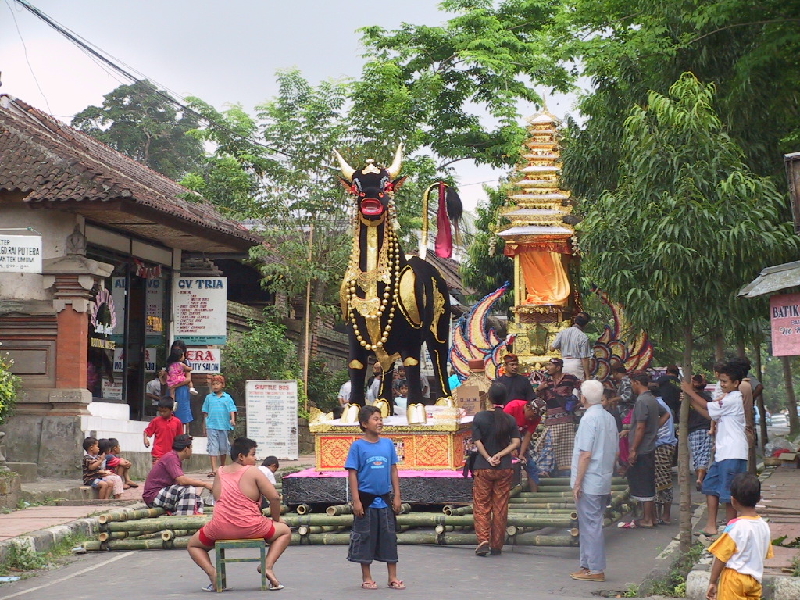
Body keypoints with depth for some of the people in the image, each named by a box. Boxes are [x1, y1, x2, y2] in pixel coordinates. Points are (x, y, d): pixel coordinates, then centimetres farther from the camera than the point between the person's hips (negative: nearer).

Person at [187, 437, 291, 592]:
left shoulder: (219, 472, 8)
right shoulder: (253, 472, -6)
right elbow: (274, 497, -8)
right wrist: (276, 519, 9)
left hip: (220, 530, 2)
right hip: (251, 529, -2)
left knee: (192, 545, 29)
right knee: (285, 531, 23)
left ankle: (212, 572, 0)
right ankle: (268, 566, 1)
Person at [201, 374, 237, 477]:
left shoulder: (227, 398, 4)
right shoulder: (208, 398, 7)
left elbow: (232, 410, 0)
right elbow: (205, 412, 10)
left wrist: (232, 420, -17)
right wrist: (204, 426, 9)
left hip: (224, 426, 1)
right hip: (211, 426, -1)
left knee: (223, 447, 10)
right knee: (213, 447, -8)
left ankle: (223, 467, 27)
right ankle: (214, 469, -14)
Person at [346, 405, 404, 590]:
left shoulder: (388, 444, 4)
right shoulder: (358, 446, -6)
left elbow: (393, 470, 9)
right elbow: (352, 474, -7)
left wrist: (397, 496, 5)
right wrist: (356, 500, -12)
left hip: (385, 499, 4)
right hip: (366, 498, -3)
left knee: (389, 537, 7)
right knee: (365, 538, 4)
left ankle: (393, 578, 15)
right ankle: (367, 578, 15)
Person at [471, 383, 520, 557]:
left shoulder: (480, 417, -5)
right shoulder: (510, 420, 0)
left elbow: (477, 442, -9)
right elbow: (516, 442, -7)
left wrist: (488, 458, -7)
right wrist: (500, 455, -10)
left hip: (483, 467, -1)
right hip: (504, 468, 2)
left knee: (481, 505, 7)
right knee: (500, 507, 8)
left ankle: (483, 541, -8)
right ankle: (497, 545, 11)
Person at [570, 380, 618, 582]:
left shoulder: (589, 418, -16)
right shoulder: (610, 419, 9)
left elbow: (586, 454, -19)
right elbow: (616, 452, 15)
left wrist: (577, 483, -15)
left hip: (589, 482, -8)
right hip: (604, 482, 8)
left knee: (591, 526, -3)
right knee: (591, 524, 15)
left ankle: (595, 570, 0)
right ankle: (587, 565, 21)